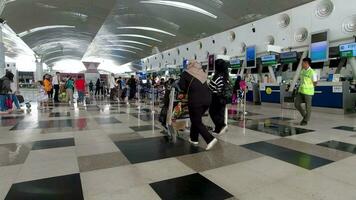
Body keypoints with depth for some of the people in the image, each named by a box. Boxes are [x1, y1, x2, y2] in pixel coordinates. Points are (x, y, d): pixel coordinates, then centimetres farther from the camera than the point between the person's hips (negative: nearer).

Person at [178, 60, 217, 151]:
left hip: (196, 101, -6)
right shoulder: (203, 73, 15)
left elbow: (181, 86, 2)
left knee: (197, 122, 4)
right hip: (207, 99, 6)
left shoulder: (186, 73, 3)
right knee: (197, 119, 22)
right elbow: (206, 86, 14)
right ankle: (194, 139, 31)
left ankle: (210, 139, -9)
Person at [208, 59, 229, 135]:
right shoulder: (226, 76, 4)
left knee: (212, 112, 6)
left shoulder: (217, 76, -18)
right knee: (220, 112, 13)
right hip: (223, 98, 7)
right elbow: (227, 87, 8)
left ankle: (222, 125, -7)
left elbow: (211, 88, -17)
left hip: (216, 97, -7)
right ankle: (218, 129, 19)